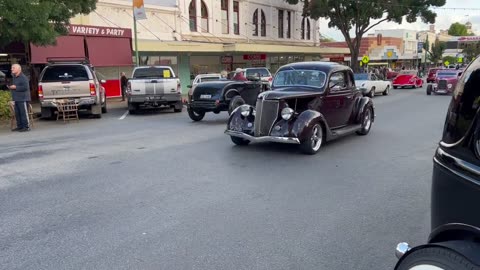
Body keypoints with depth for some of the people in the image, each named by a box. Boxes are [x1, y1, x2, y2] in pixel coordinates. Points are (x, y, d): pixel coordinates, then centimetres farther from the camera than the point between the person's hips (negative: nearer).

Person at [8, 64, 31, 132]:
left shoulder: (23, 77, -12)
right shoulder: (14, 77, 18)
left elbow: (25, 87, -21)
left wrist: (15, 87, -18)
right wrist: (10, 87, 10)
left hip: (23, 99, -9)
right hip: (16, 99, 10)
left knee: (24, 113, -8)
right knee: (17, 113, 11)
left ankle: (26, 127, -4)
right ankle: (20, 126, 18)